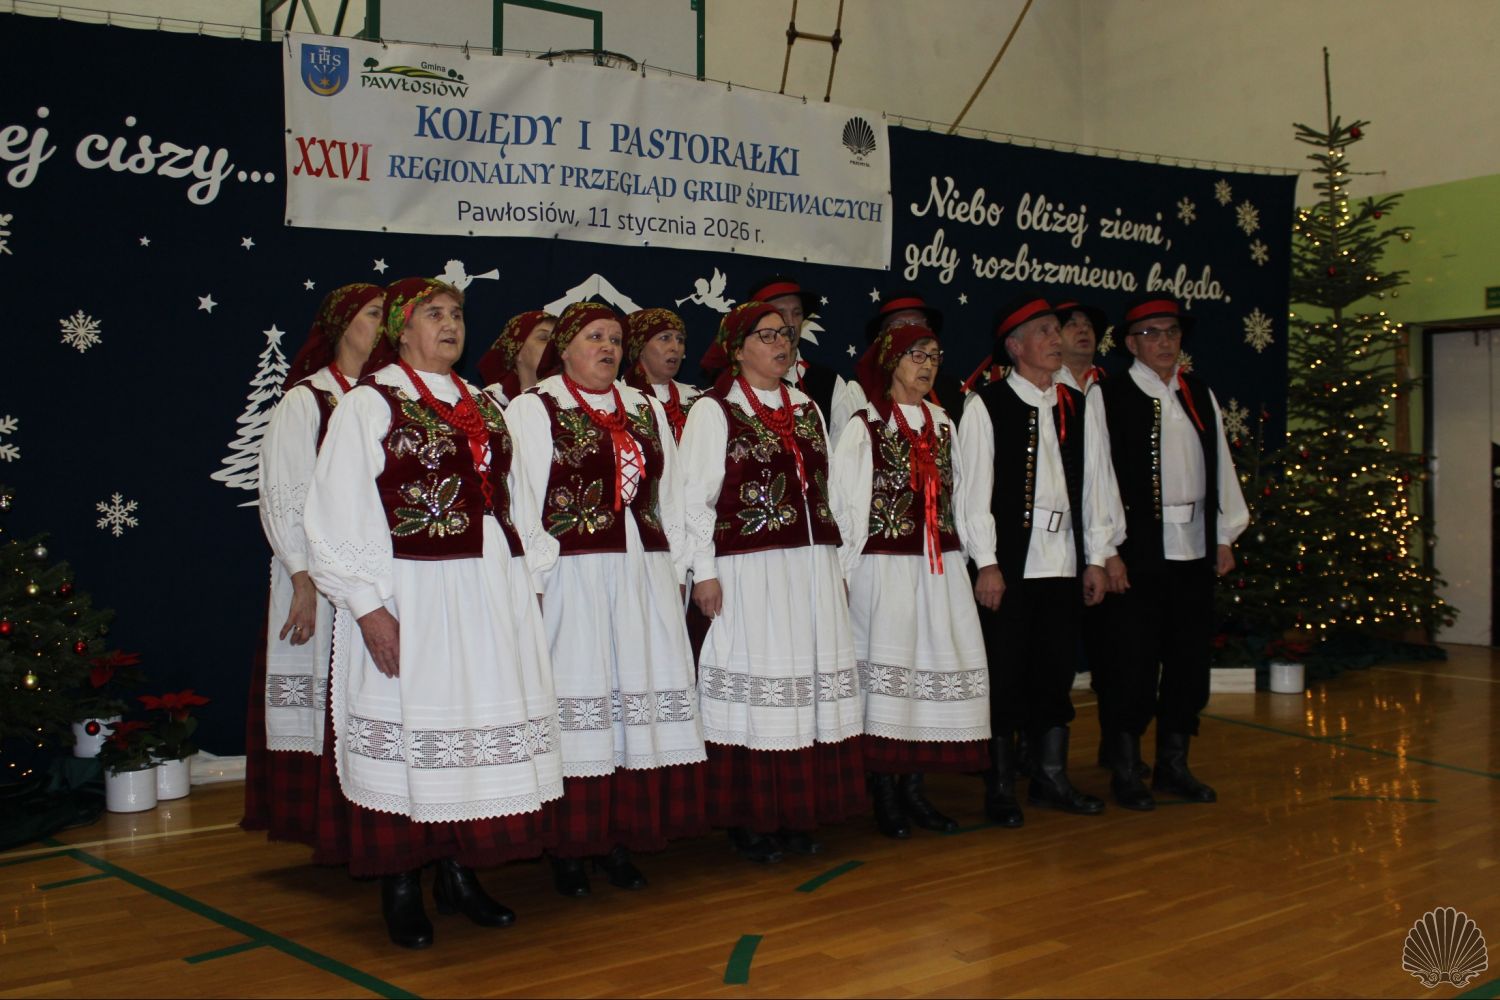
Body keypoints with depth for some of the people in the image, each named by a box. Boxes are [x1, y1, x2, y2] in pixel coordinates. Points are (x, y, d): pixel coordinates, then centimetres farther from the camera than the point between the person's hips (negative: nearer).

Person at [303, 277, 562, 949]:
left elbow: (513, 501, 20)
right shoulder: (370, 404, -2)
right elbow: (338, 515, -8)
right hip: (411, 597, -6)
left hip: (492, 594, 6)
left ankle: (460, 873, 20)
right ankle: (401, 889, 12)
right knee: (408, 729, -1)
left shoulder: (484, 407, 16)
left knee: (482, 728, 7)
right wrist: (369, 607, -15)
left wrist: (526, 580, 11)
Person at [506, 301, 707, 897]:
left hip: (645, 575, 5)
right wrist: (534, 579, -12)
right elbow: (524, 500, -5)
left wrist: (676, 569, 11)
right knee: (576, 702, -2)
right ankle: (569, 847, 8)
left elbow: (670, 494, 18)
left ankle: (620, 839, 14)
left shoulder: (647, 411, 18)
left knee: (641, 701, 4)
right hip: (572, 578, -5)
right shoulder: (534, 409, 3)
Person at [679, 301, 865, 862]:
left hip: (812, 568, 6)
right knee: (756, 687, -2)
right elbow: (695, 498, -6)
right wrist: (704, 573, -12)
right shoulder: (714, 410, -2)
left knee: (811, 686, 7)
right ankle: (750, 822, 9)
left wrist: (835, 565, 15)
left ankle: (799, 815, 17)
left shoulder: (807, 410, 16)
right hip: (750, 571, -6)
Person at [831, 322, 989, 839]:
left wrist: (970, 559, 11)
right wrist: (847, 570, -7)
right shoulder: (865, 427, -1)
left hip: (941, 566, 5)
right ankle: (884, 795, 5)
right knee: (887, 675, -5)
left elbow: (957, 498, 16)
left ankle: (914, 787, 14)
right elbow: (845, 503, -3)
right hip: (886, 567, -5)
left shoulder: (943, 425, 14)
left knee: (937, 667, 3)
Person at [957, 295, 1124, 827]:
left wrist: (1097, 557, 8)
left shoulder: (1076, 406, 12)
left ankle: (1051, 777, 25)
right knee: (1004, 676, 2)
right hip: (1009, 562, -5)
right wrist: (986, 563, -12)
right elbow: (974, 488, -8)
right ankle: (1000, 788, 13)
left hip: (1063, 559, 5)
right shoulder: (986, 405, -4)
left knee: (1055, 673, 12)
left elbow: (1095, 480, 12)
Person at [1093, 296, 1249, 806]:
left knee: (1189, 659, 11)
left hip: (1195, 548, 6)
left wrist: (1226, 535, 11)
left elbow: (1221, 464, 15)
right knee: (1133, 662, -1)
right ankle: (1125, 768, 12)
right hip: (1138, 549, -6)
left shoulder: (1200, 394, 13)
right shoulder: (1110, 396, -5)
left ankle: (1174, 764, 23)